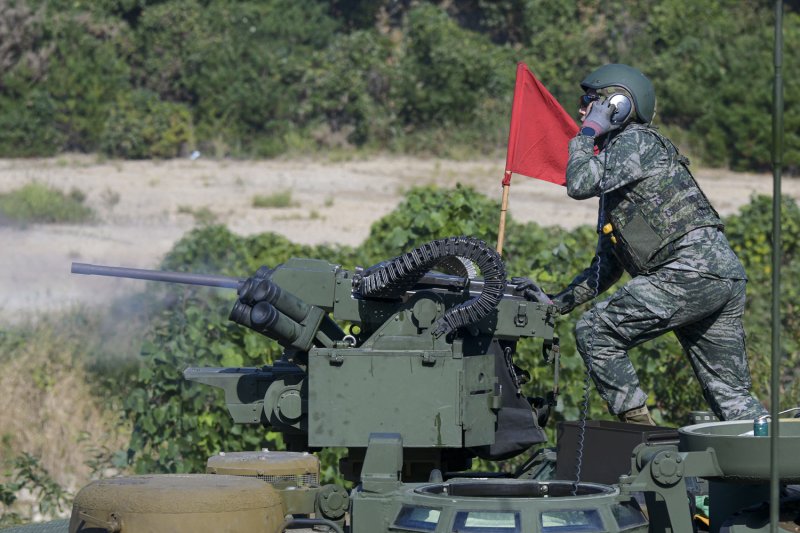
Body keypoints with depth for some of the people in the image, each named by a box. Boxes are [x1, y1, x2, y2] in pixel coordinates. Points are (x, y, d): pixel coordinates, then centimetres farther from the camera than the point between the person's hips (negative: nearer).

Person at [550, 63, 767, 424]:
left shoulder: (636, 141, 0)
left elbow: (580, 184, -14)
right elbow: (609, 262, 34)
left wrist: (587, 133, 2)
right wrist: (564, 301, 27)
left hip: (689, 271, -10)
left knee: (594, 333, -5)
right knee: (731, 398, 6)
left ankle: (638, 428, -6)